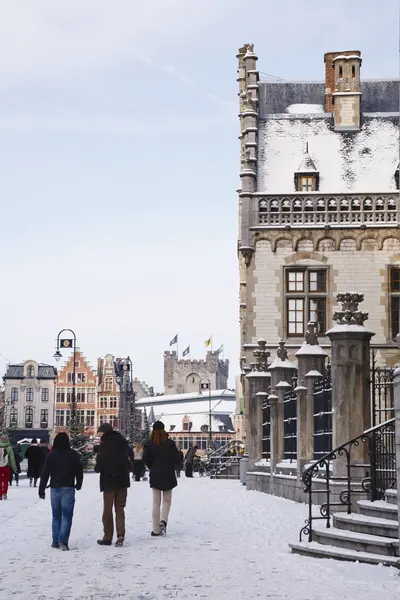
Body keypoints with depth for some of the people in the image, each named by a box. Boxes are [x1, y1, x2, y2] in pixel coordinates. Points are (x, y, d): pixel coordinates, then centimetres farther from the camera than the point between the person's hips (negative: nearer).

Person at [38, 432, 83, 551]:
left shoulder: (50, 455, 0)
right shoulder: (73, 454, -2)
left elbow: (45, 473, 1)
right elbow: (79, 471, 4)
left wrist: (42, 490, 6)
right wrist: (78, 484, 21)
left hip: (55, 488, 2)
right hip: (68, 488, -2)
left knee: (56, 516, 13)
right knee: (67, 515, -3)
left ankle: (56, 541, 14)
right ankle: (63, 540, -16)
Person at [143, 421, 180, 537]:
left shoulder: (149, 444, -3)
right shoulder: (170, 443, -5)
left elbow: (145, 459, -5)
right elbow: (176, 457, -5)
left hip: (155, 475, 1)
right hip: (168, 475, -1)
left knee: (156, 502, 5)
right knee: (167, 500, 10)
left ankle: (156, 529, 4)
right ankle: (163, 521, -14)